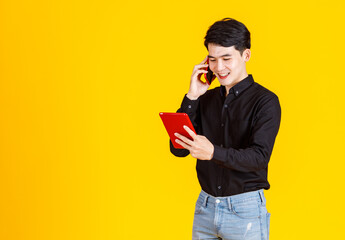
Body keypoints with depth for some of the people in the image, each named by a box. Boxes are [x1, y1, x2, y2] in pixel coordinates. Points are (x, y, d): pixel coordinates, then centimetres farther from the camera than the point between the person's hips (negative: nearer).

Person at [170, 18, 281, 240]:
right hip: (205, 206, 5)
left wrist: (213, 153, -35)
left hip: (245, 210, -5)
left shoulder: (265, 101, -7)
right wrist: (192, 97, -6)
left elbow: (259, 157, -19)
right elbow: (178, 149, 1)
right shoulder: (206, 98, 9)